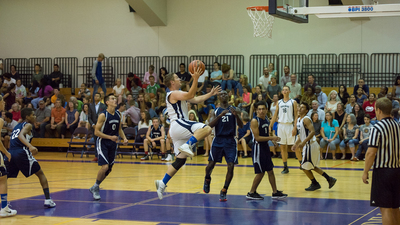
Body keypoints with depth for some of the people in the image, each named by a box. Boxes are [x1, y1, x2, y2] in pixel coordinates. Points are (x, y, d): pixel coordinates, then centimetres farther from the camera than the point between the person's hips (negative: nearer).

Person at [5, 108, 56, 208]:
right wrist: (30, 146, -32)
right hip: (22, 152, -6)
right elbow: (20, 136, -16)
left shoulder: (17, 126, 26)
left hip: (11, 153, 6)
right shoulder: (27, 125, 4)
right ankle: (48, 200, 0)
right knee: (40, 174, 7)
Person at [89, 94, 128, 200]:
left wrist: (124, 138, 0)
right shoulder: (103, 115, -15)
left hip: (112, 144, 7)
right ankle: (96, 187, 3)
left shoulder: (118, 114, 5)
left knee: (109, 169, 8)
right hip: (102, 143, -7)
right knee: (105, 167, -18)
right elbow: (96, 132, -15)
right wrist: (110, 137, -23)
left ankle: (95, 187, 24)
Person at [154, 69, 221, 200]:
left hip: (177, 130, 10)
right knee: (206, 129, -26)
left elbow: (196, 99, 27)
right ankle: (187, 145, -33)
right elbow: (190, 95, -23)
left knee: (180, 159, 8)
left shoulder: (179, 94, 26)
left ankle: (162, 183, 4)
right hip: (178, 124, -10)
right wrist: (195, 79, -27)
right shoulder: (174, 94, -5)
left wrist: (211, 94, 22)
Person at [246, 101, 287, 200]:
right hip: (258, 148, -8)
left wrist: (273, 139, 6)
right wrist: (271, 138, -21)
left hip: (265, 147, 8)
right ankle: (251, 193, 7)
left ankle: (275, 192, 17)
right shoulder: (254, 121, -16)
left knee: (270, 170, 11)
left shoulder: (266, 119, 9)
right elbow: (257, 138, -21)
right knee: (261, 172, -4)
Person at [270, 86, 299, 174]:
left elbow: (296, 116, -4)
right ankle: (285, 167, 9)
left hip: (290, 125, -4)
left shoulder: (293, 102, 0)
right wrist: (270, 126, 6)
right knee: (283, 147, 4)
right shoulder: (279, 102, 11)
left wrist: (295, 127, -14)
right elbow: (275, 115, 13)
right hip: (281, 125, 4)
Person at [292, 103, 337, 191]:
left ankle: (315, 184, 15)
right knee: (312, 166, 18)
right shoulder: (299, 120, 12)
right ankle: (329, 179, 22)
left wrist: (303, 143, -30)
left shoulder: (306, 119, -17)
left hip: (310, 145, -10)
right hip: (307, 145, 10)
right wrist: (296, 144, 18)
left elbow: (312, 132, -27)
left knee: (304, 167, -1)